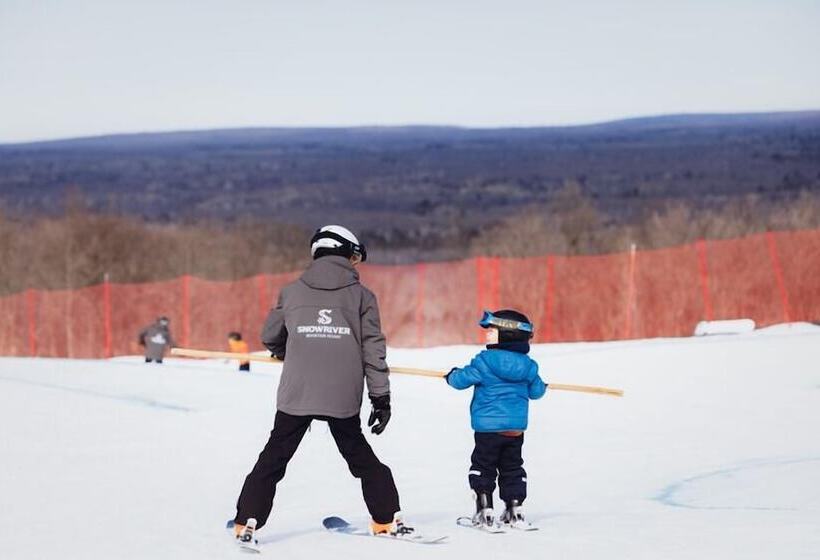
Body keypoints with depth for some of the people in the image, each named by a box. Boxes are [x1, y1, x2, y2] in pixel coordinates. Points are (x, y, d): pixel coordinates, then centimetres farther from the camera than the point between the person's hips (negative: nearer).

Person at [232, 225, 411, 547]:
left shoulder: (292, 292, 5)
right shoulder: (361, 296, 2)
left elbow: (270, 338, 15)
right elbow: (373, 351, 0)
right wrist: (381, 398, 4)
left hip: (295, 396, 0)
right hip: (343, 399, 0)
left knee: (272, 460, 8)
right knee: (362, 459, 18)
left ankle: (247, 524, -1)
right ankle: (387, 520, 18)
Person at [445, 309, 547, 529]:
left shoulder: (485, 361, -14)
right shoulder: (527, 365, 1)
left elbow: (462, 379, -8)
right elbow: (536, 390, 12)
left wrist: (452, 375, 16)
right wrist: (543, 387, 37)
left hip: (488, 427, -4)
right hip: (516, 427, 4)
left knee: (483, 468, 7)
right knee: (512, 468, 17)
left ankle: (485, 511, 0)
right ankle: (515, 508, 12)